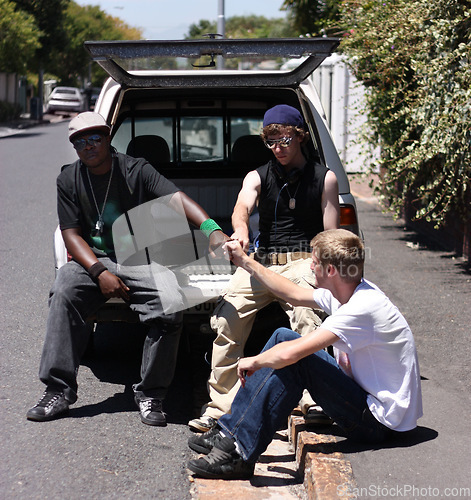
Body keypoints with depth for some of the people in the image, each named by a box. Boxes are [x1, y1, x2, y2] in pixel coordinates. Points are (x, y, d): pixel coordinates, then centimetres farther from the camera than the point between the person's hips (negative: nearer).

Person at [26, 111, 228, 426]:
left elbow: (176, 197, -19)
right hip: (93, 260, 2)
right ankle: (59, 391, -26)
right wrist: (99, 272, -16)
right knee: (64, 292, -30)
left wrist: (212, 229, -38)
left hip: (143, 261, -2)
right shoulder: (69, 180, 6)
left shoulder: (135, 170, -3)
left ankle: (150, 394, -15)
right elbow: (71, 234, 2)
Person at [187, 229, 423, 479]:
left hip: (381, 421, -10)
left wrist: (254, 362, -11)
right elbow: (294, 294, 20)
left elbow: (290, 354, -31)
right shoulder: (350, 292, 3)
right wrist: (245, 262, 24)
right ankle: (230, 429, 5)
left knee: (292, 359, -21)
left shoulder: (362, 308, -26)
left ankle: (240, 453, -17)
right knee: (282, 336, 4)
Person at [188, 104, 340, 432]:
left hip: (304, 261, -2)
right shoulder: (258, 177, 15)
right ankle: (221, 406, -14)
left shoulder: (324, 178, 11)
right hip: (262, 260, 3)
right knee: (227, 318, -19)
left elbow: (331, 236, 8)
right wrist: (241, 230, -35)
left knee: (306, 317, -33)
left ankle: (315, 399, -37)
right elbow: (241, 208, -9)